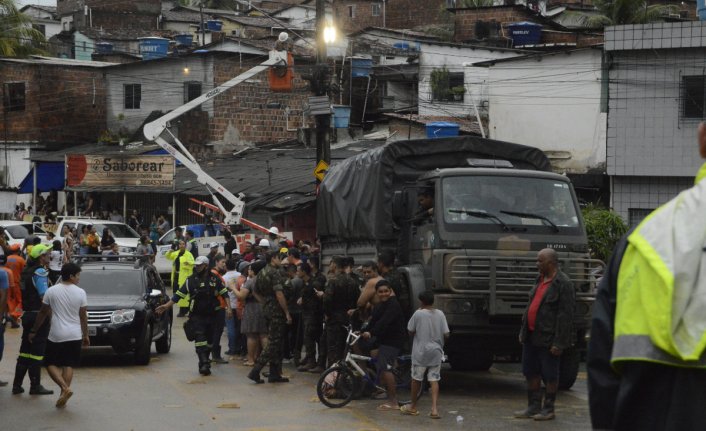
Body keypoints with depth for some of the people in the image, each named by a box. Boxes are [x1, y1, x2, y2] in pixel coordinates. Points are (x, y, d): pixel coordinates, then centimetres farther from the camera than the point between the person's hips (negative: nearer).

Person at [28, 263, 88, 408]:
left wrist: (33, 331, 13)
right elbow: (83, 316, 1)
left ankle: (65, 388, -13)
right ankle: (63, 396, 4)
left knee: (51, 363, 7)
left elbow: (43, 313, 2)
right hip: (75, 335, 1)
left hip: (56, 335, -1)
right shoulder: (80, 292, -4)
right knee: (68, 365, 9)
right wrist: (85, 335, 12)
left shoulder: (52, 291, -5)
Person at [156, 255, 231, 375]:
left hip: (211, 315, 2)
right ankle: (204, 364, -21)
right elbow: (178, 295, 3)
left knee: (209, 340, 6)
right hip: (196, 315, -2)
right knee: (200, 338, -16)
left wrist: (228, 307, -2)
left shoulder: (215, 279, 5)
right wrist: (166, 306, -3)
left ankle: (204, 364, 17)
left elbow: (224, 293, 10)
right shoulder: (191, 280, 2)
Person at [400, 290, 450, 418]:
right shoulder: (440, 314, -1)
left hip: (420, 352, -2)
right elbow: (446, 334, -2)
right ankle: (434, 409, -9)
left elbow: (410, 331, -2)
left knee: (416, 379, 12)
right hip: (436, 352, 3)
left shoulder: (418, 314, -11)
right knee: (434, 380, 3)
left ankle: (413, 407, 25)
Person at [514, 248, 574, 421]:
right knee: (531, 372, 12)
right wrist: (523, 331, 17)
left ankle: (548, 409, 11)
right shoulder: (541, 279, 13)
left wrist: (558, 343, -20)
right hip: (531, 337, 8)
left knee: (549, 374, 2)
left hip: (548, 339, -8)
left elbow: (565, 316, -17)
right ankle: (534, 406, 21)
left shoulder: (563, 284, -14)